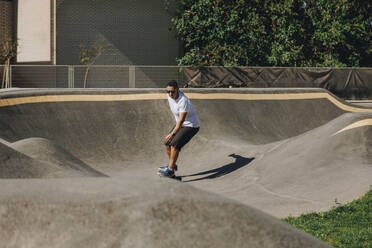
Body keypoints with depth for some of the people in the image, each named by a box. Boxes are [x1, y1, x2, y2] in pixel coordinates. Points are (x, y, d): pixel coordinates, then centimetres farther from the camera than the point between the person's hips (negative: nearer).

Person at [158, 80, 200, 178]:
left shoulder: (183, 101, -32)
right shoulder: (169, 95, -7)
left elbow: (181, 120, -37)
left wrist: (173, 134, -45)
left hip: (191, 126, -9)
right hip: (180, 124, 9)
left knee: (175, 145, -22)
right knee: (167, 144, 6)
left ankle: (170, 170, -16)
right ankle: (172, 165, 27)